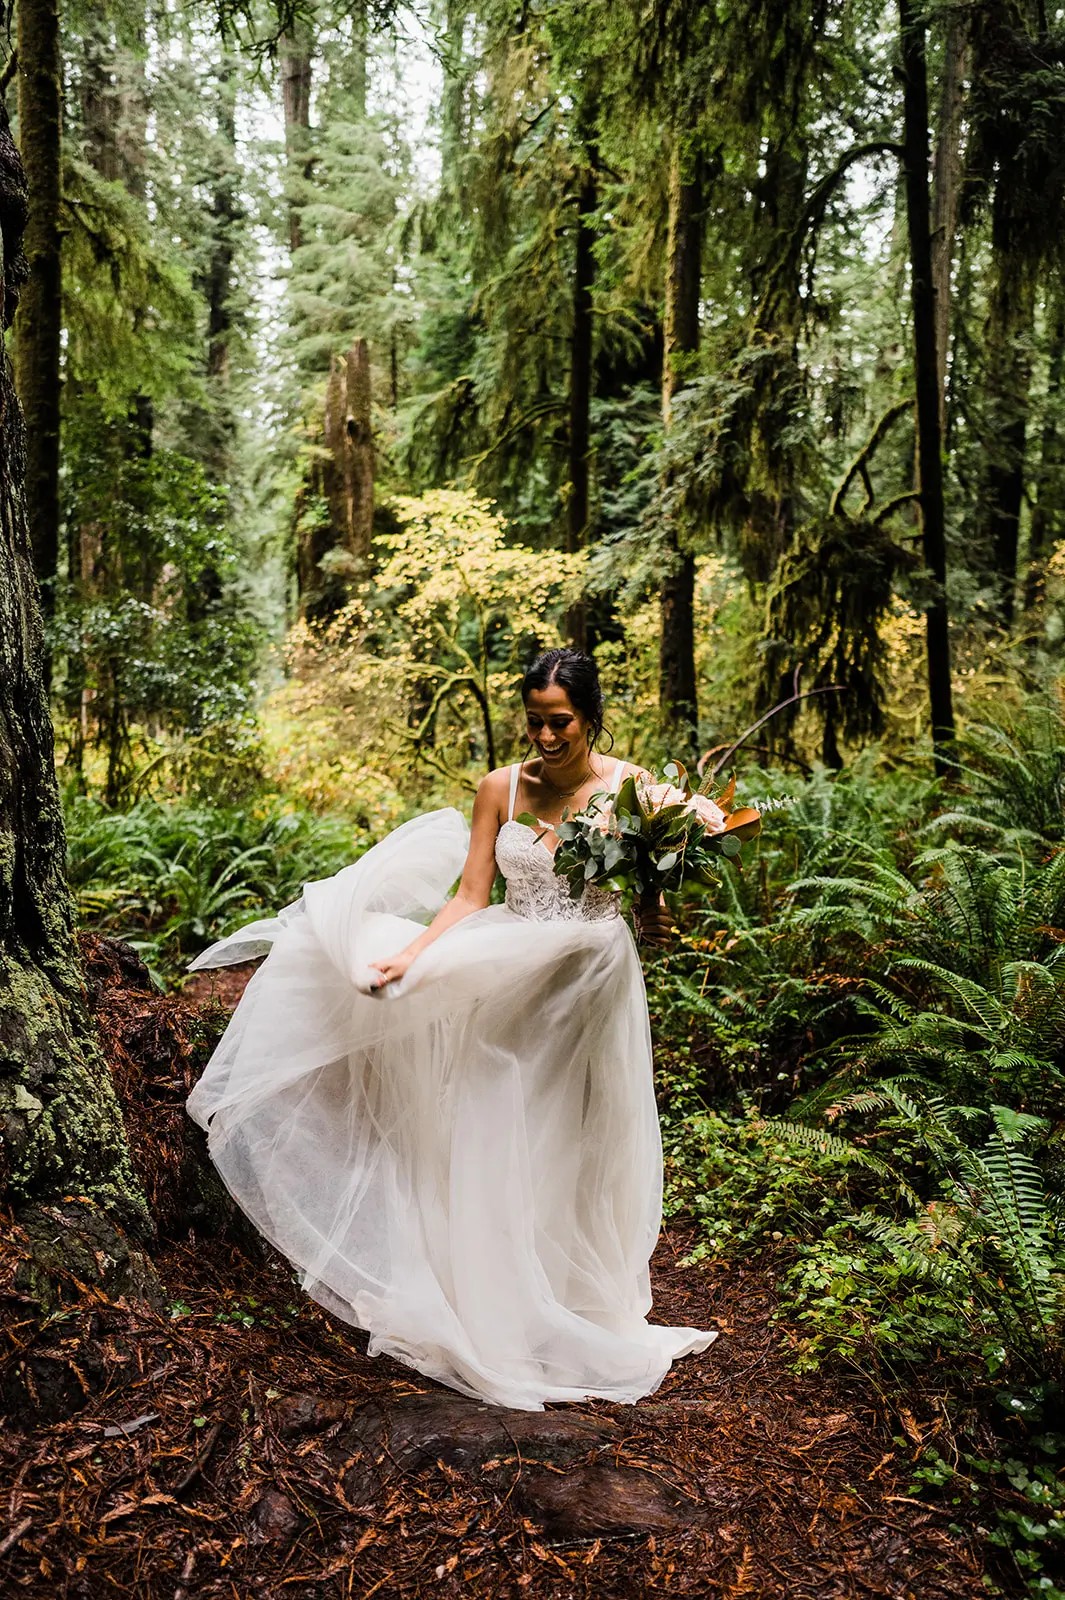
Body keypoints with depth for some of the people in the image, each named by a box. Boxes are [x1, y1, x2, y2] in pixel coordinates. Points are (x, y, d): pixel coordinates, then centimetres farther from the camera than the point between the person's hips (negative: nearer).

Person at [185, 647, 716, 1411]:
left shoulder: (630, 786, -6)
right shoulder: (500, 789, -1)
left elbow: (655, 898, -2)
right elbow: (469, 897, -3)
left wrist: (654, 920, -24)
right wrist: (407, 956, -14)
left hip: (591, 991, -2)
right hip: (513, 986, 2)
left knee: (576, 1152, 10)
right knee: (499, 1150, 8)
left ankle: (579, 1320, 30)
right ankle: (502, 1312, 26)